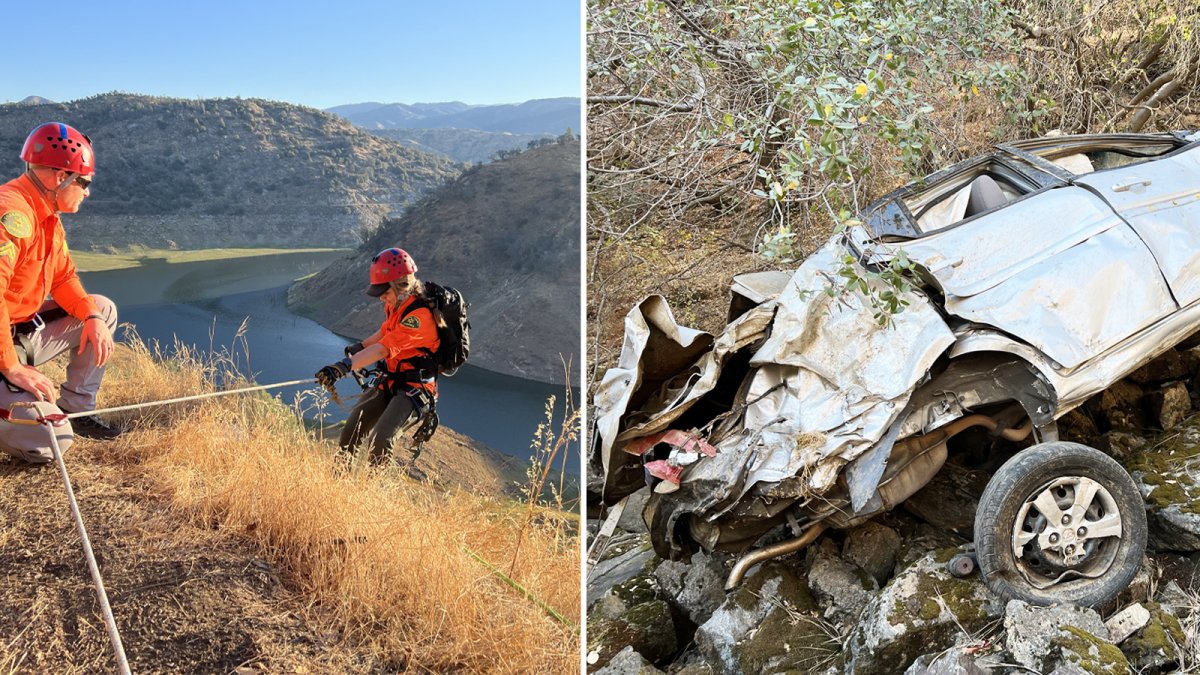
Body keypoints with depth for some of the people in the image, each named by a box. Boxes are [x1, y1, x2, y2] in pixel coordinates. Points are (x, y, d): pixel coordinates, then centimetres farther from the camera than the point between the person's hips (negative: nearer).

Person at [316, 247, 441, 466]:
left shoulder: (419, 316, -25)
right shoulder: (394, 305, 4)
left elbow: (384, 349, -35)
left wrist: (345, 366, -44)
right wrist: (361, 346, 15)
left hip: (414, 389, -9)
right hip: (389, 382, 9)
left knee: (381, 440, -26)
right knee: (350, 434, 2)